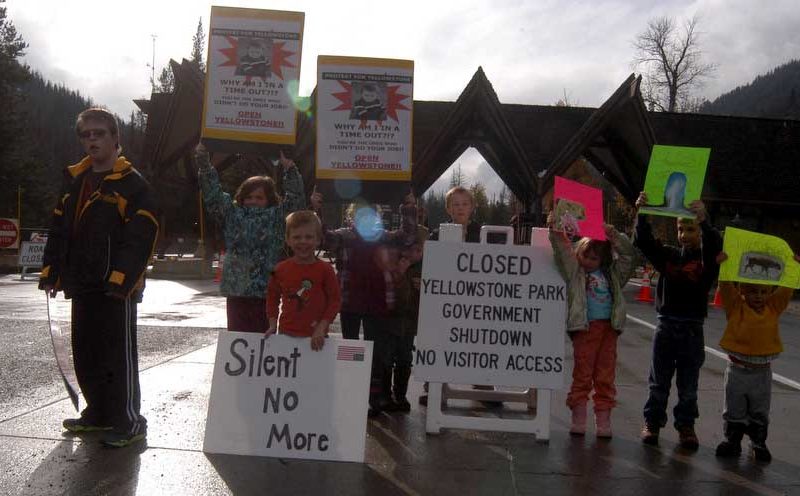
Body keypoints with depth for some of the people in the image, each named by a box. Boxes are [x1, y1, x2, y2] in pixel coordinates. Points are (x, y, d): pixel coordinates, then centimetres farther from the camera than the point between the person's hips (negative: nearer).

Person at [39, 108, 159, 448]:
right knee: (85, 354, 14)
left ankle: (129, 421, 6)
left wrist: (121, 279, -22)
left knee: (119, 356, -3)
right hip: (82, 286, 8)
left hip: (117, 289, -7)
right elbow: (58, 230, 18)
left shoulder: (133, 184, -7)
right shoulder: (74, 181, 15)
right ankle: (98, 413, 28)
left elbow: (140, 238, -15)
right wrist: (50, 272, 11)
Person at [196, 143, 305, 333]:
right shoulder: (232, 214, 11)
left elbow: (295, 200, 0)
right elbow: (214, 194, 9)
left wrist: (290, 170, -8)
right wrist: (203, 162, 2)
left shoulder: (277, 217, 7)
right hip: (237, 292, 2)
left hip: (266, 293, -1)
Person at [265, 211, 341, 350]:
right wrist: (273, 325, 6)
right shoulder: (281, 269, 4)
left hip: (315, 337, -3)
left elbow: (335, 300, -5)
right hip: (286, 334, 3)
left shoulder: (325, 270, -6)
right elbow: (272, 296, 14)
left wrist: (321, 328, -11)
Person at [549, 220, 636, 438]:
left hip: (609, 328, 3)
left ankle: (604, 422, 12)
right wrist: (556, 233, -18)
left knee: (606, 375, 6)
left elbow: (627, 255, 12)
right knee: (582, 373, 1)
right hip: (585, 327, -3)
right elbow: (562, 251, -5)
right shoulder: (574, 270, 6)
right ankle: (578, 419, 8)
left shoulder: (611, 274, 14)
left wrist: (615, 238, -2)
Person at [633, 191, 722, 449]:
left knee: (688, 384, 9)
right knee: (659, 381, 10)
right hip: (666, 325, 2)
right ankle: (652, 422, 20)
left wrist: (704, 220, -43)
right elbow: (643, 242, -8)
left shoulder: (707, 259, -4)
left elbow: (715, 245, -25)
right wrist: (642, 213, -25)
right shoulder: (668, 254, 3)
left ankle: (686, 425, 21)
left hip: (692, 329, -1)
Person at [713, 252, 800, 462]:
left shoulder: (774, 307, 1)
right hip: (737, 370, -2)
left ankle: (759, 443, 27)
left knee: (760, 413, 15)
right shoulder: (735, 306, -7)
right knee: (734, 411, 11)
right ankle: (732, 441, 22)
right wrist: (722, 265, -32)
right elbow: (726, 286, -18)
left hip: (763, 372, 2)